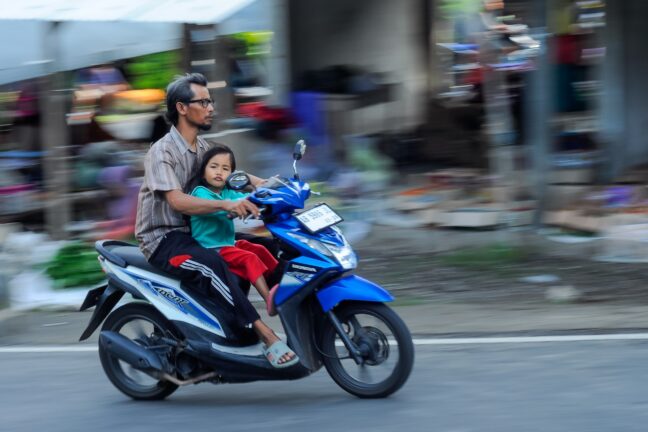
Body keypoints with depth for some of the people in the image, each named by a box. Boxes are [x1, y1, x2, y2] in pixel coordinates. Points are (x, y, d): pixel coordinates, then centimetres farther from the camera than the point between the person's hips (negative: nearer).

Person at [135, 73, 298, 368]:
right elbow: (177, 201, -27)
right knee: (211, 265, -37)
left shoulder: (203, 148, 13)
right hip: (163, 241, -9)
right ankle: (266, 337, -40)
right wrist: (226, 205, -40)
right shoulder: (162, 152, -15)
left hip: (191, 234, 9)